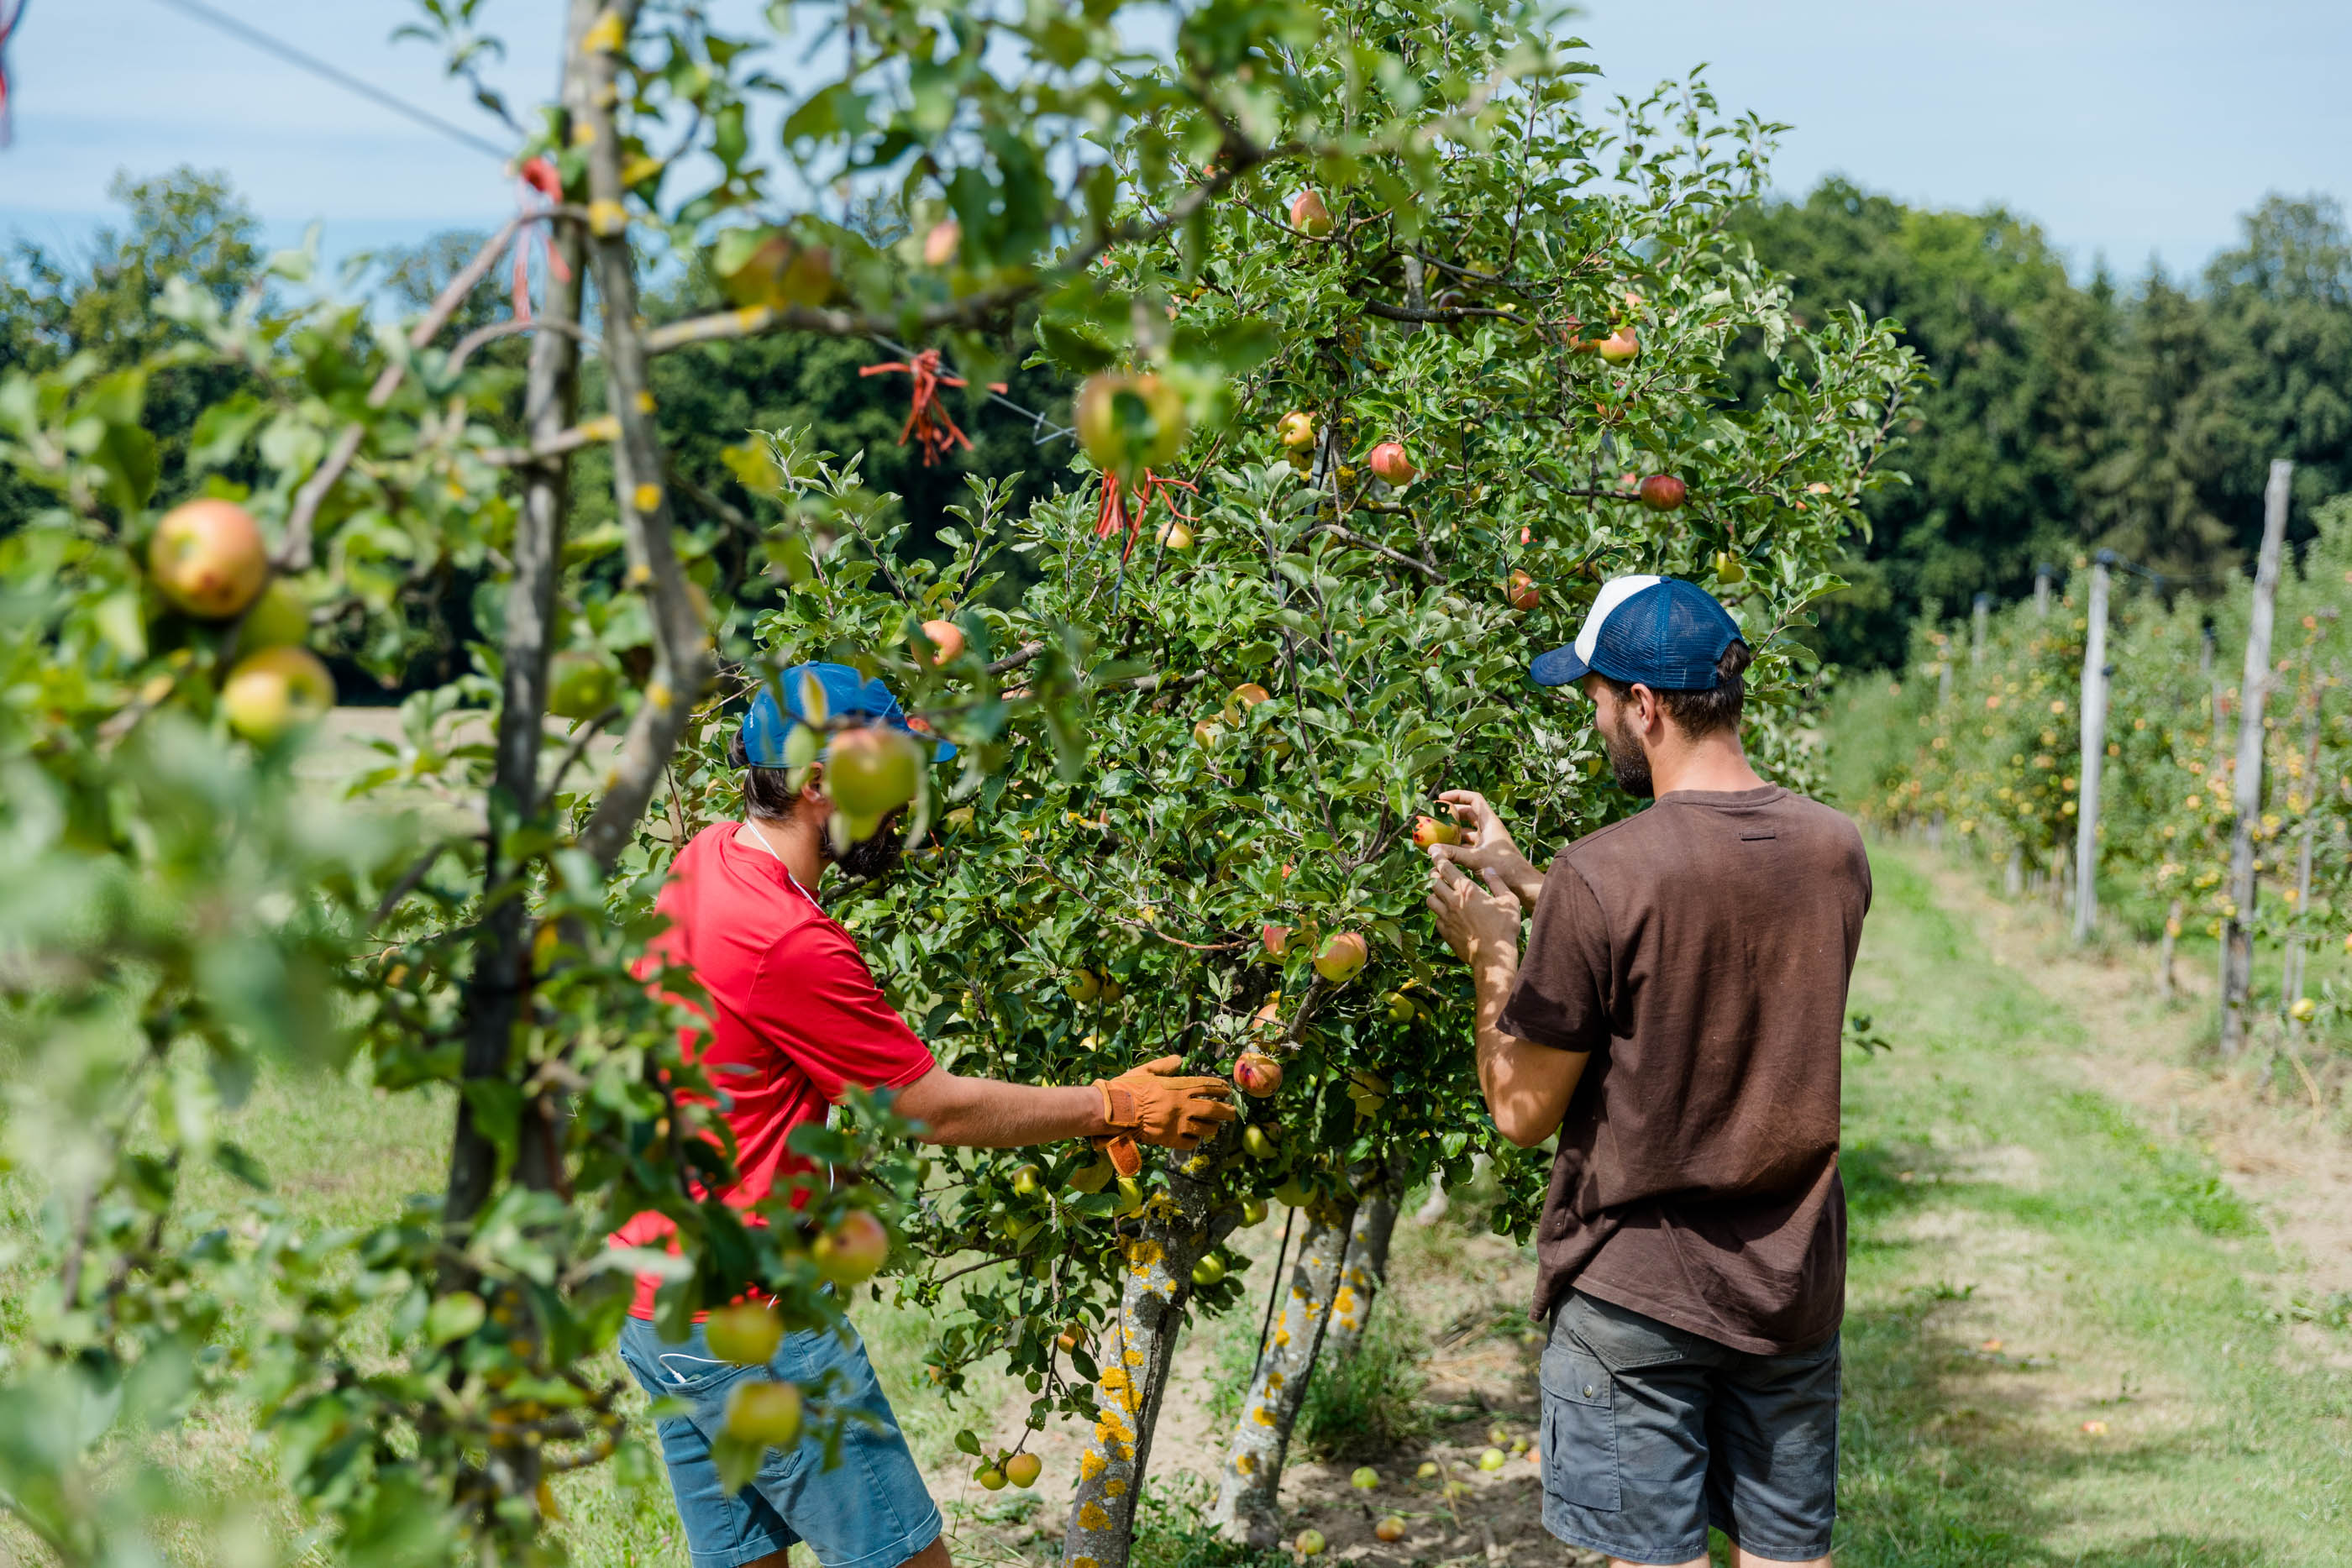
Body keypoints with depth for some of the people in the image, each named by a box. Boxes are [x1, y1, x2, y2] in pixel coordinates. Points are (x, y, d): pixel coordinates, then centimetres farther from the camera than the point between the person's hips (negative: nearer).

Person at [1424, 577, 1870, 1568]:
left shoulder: (1603, 877, -20)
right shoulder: (1835, 851, -2)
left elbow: (1524, 1112, -13)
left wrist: (1491, 952, 1)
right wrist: (1520, 879, 16)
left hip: (1635, 1291, -5)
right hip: (1792, 1289, 5)